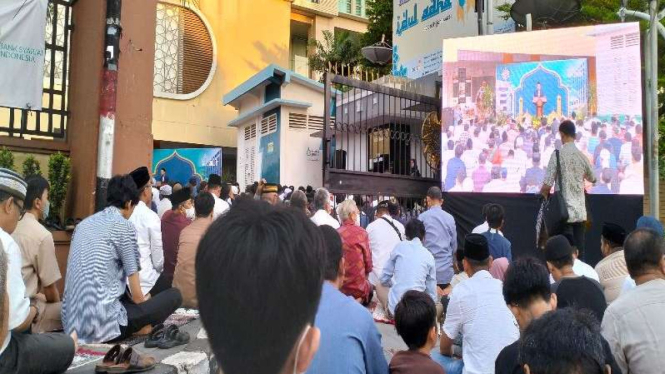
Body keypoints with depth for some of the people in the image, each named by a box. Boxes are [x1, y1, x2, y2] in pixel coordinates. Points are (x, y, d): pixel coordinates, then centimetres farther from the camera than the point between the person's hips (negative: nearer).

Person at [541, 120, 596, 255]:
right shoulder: (582, 156, 5)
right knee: (579, 251, 9)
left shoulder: (558, 154, -9)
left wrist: (542, 193, 9)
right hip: (580, 211, 4)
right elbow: (593, 179, 23)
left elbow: (547, 185, -12)